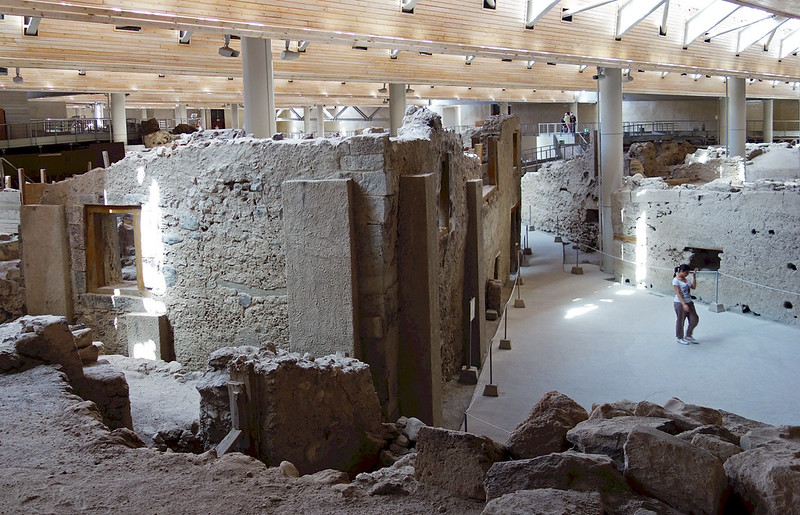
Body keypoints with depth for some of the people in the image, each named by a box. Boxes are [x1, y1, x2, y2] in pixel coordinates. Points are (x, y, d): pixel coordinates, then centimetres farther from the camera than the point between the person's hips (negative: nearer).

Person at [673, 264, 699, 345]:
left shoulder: (684, 279, 11)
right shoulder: (676, 280, -14)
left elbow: (693, 287, 14)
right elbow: (678, 293, -19)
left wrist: (694, 276, 9)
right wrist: (684, 304, -24)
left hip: (689, 302, 8)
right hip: (680, 304, -8)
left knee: (694, 319, 8)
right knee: (680, 321, 5)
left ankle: (688, 336, 25)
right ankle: (679, 338, 22)